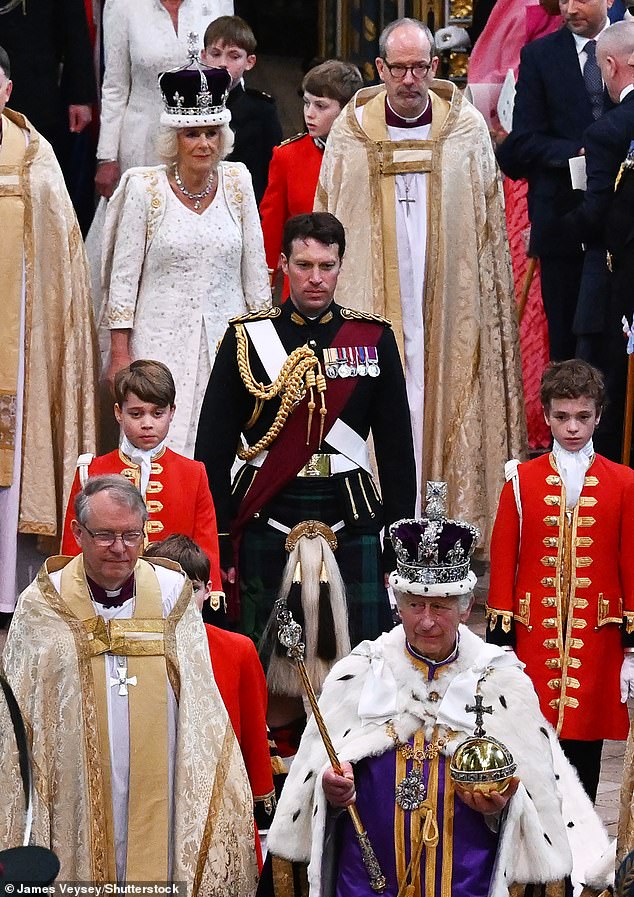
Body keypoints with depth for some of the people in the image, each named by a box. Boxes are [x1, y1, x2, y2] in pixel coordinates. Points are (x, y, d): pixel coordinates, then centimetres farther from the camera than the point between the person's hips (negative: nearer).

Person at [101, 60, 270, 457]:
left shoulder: (237, 182, 4)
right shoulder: (144, 188, -4)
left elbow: (255, 268, 9)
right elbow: (123, 278, -2)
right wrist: (120, 354, -5)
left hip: (226, 339, 2)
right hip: (162, 342, -2)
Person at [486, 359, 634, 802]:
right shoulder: (522, 481, 3)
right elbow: (503, 564, 4)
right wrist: (500, 644, 0)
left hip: (596, 640, 0)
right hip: (535, 638, 0)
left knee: (586, 745, 3)